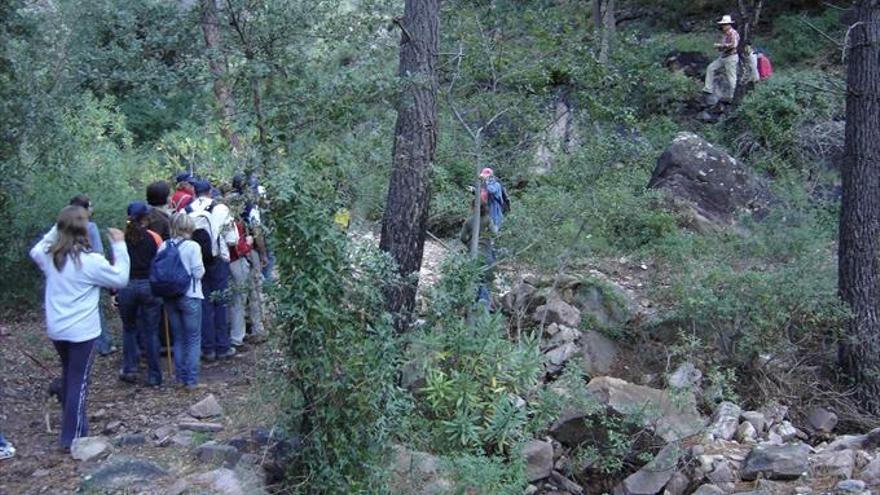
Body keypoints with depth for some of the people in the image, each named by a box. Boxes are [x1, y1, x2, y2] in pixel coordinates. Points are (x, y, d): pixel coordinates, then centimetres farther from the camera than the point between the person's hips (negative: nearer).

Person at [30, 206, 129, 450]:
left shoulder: (49, 256, -1)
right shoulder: (90, 261, -19)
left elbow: (34, 251, 23)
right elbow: (121, 279, -10)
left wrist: (55, 230, 14)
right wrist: (119, 246, -6)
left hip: (56, 330, 7)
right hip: (82, 331, -7)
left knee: (68, 377, 24)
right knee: (79, 382, 2)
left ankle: (72, 427, 36)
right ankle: (72, 437, 6)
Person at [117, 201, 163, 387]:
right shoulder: (154, 238, -4)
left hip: (127, 286, 1)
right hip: (149, 286, -1)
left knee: (129, 328, 19)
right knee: (151, 332, 5)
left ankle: (129, 370, 17)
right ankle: (154, 376, 9)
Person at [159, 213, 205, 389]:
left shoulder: (163, 246, -1)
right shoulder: (192, 246, -13)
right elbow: (198, 273, -14)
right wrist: (201, 269, 7)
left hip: (170, 297, 5)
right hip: (190, 297, -5)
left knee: (178, 338, 16)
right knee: (194, 339, 5)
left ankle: (180, 377, 21)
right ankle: (191, 379, 5)